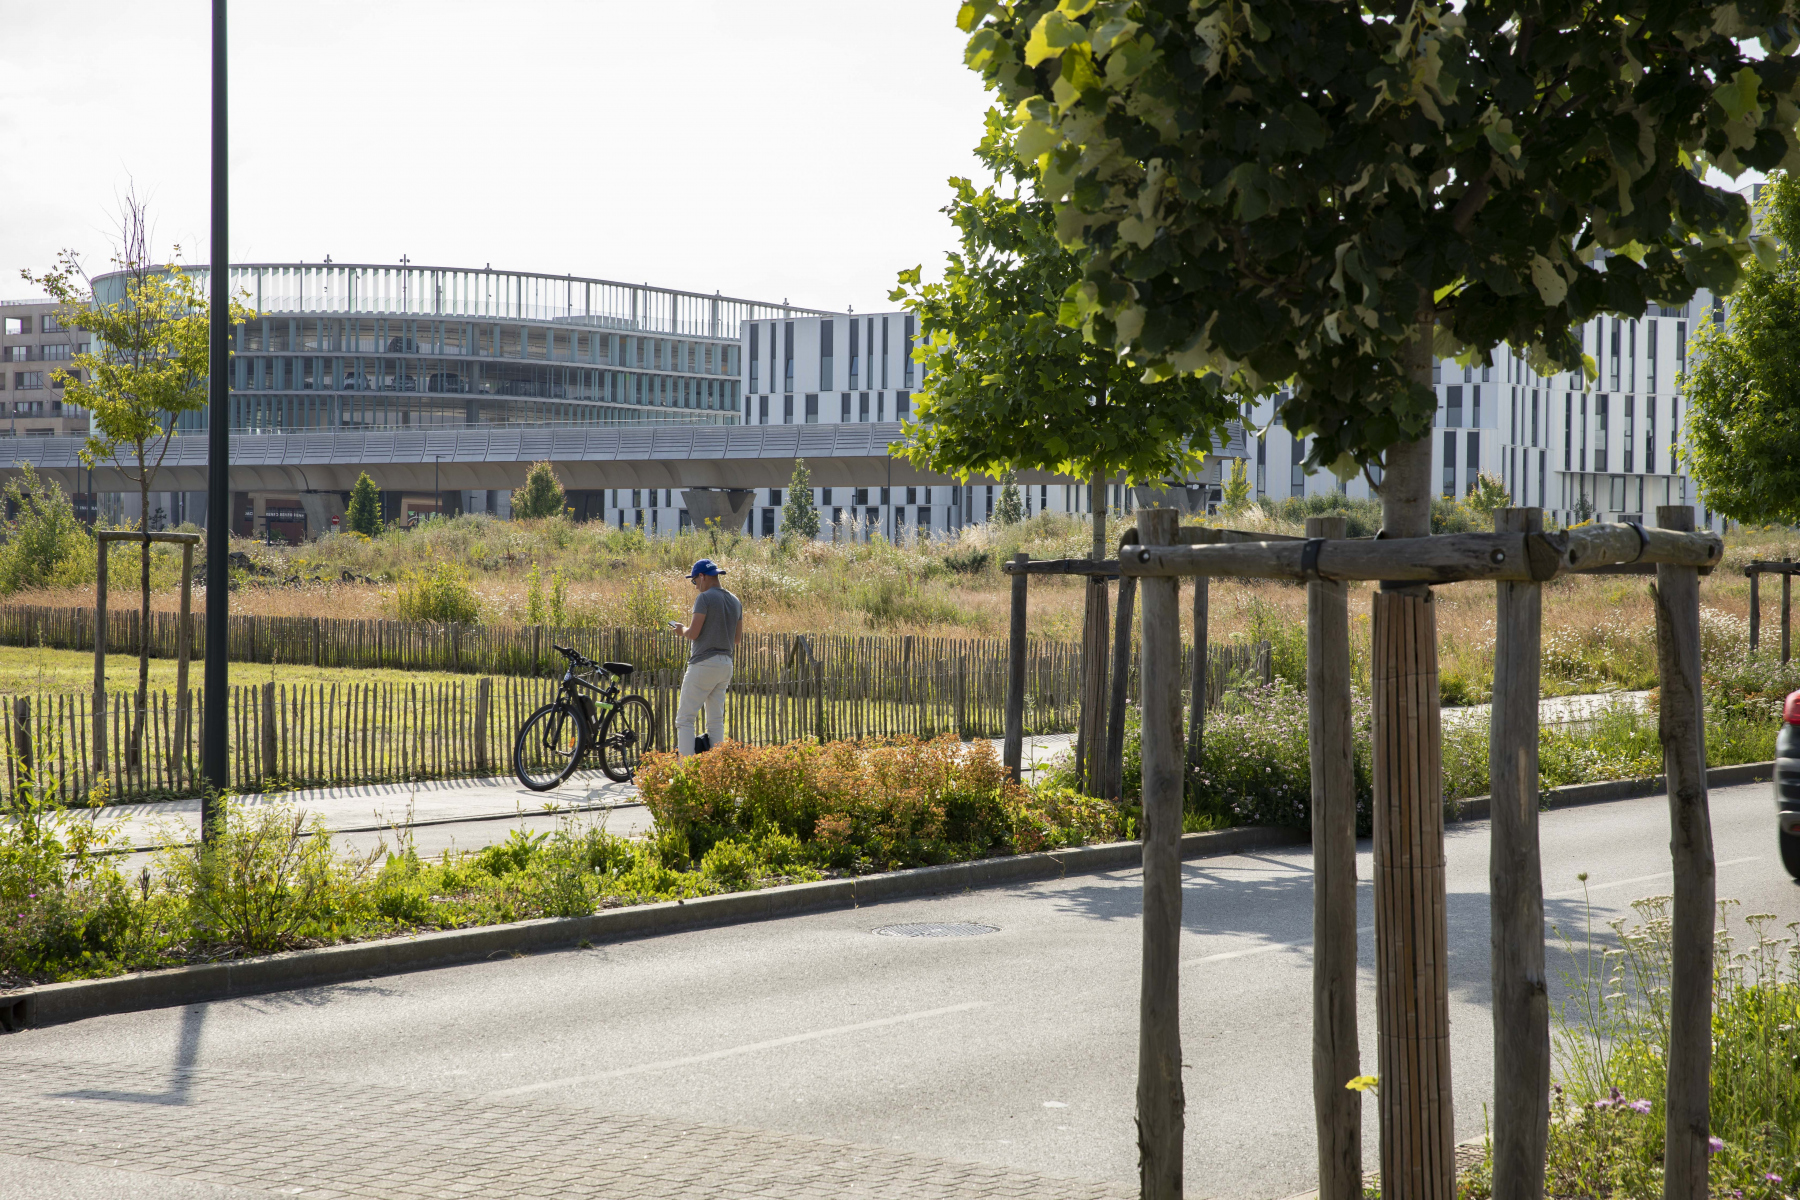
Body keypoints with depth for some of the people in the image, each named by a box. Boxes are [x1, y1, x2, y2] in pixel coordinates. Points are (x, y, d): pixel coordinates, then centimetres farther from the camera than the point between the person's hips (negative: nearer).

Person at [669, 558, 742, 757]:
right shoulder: (735, 601, 12)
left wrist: (681, 629, 5)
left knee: (685, 719, -4)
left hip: (704, 664, -8)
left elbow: (693, 633, -15)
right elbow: (737, 636, 17)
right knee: (716, 721, 11)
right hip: (726, 664, 8)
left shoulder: (705, 598, -11)